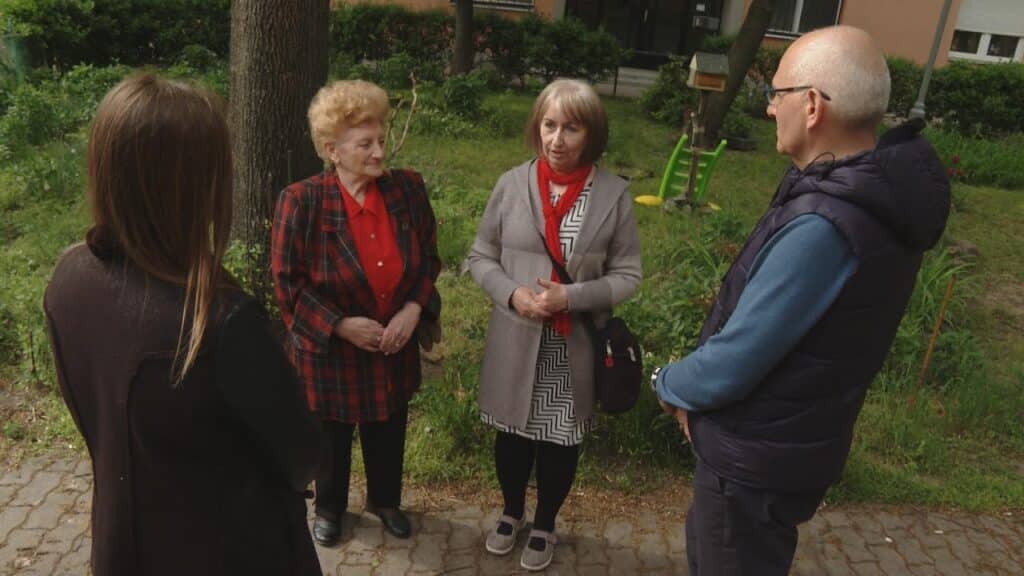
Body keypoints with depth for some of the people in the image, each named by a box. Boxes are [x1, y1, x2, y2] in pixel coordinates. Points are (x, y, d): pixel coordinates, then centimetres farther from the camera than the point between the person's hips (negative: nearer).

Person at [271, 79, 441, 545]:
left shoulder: (408, 188, -9)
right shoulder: (301, 201, -20)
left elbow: (429, 258, 2)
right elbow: (287, 282, -14)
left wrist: (414, 310, -13)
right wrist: (340, 325, -19)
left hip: (395, 346, 3)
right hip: (330, 349, -3)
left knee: (389, 433, 22)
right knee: (332, 437, 19)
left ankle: (384, 500, 50)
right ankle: (329, 508, 47)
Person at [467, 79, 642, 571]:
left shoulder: (614, 194, -9)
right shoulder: (512, 184, -6)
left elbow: (627, 275, -5)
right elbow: (480, 257, 2)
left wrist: (571, 297, -19)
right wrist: (512, 294, -16)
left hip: (577, 346, -1)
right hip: (517, 341, 1)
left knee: (560, 443, 15)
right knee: (513, 435, 19)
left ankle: (545, 524, 42)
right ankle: (512, 511, 47)